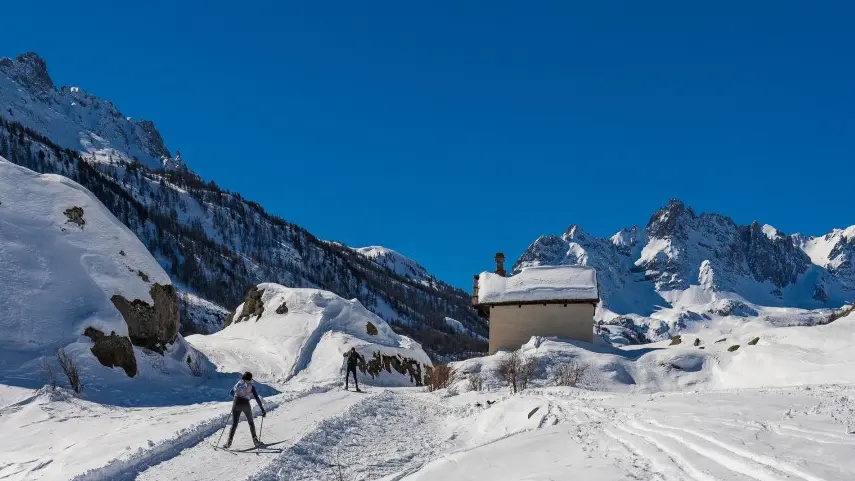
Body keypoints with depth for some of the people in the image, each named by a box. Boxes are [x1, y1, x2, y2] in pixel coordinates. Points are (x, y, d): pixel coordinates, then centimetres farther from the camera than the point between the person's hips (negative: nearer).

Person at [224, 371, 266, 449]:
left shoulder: (238, 383, 14)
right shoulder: (251, 386, 7)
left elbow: (232, 392, 24)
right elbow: (257, 399, 1)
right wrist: (263, 410, 2)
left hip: (236, 404, 2)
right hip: (246, 404, -2)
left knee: (234, 424, 7)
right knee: (251, 422, 18)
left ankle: (229, 442, -6)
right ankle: (255, 440, 16)